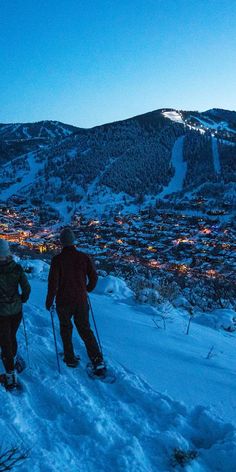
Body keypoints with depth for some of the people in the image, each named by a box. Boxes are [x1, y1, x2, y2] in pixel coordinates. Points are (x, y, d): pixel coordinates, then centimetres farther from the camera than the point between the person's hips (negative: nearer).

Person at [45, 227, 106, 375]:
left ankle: (70, 359, 26)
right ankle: (98, 361, 2)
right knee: (85, 330, 11)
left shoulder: (57, 259, -13)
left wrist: (49, 301, -2)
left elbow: (53, 282, -14)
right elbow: (94, 277, 0)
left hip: (64, 302, -2)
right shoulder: (84, 257, -6)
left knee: (66, 329, 19)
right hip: (81, 301, 2)